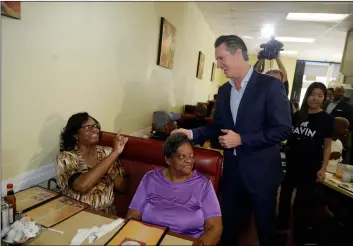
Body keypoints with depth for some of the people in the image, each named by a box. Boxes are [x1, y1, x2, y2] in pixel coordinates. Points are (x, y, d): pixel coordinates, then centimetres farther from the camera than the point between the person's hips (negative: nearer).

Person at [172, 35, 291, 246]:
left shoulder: (271, 85, -13)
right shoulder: (224, 90, 7)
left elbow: (283, 129, -17)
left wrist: (241, 139, -21)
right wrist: (192, 133, -5)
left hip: (260, 171, -5)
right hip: (232, 169, 6)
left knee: (265, 227, 17)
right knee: (229, 224, 21)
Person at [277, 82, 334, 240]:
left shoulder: (327, 119, -5)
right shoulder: (297, 115, 3)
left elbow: (327, 146, -3)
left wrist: (323, 168, -7)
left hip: (310, 167, -3)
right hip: (291, 163, 3)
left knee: (304, 200, 10)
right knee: (285, 195, 14)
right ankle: (282, 226, 34)